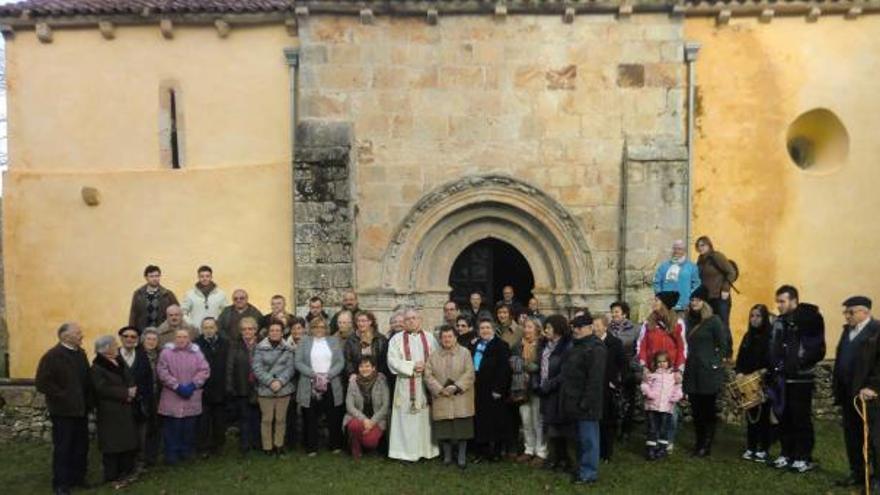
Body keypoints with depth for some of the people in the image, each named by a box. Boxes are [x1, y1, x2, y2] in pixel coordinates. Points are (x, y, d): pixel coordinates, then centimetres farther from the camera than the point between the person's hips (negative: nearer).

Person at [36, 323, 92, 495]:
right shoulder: (51, 356, -14)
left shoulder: (81, 354, 8)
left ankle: (78, 478, 28)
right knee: (62, 448, 3)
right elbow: (42, 384, -19)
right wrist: (62, 396, -17)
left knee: (81, 446, 14)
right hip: (63, 411, -7)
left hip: (81, 409, 7)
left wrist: (88, 400, 7)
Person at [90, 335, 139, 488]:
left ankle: (126, 471, 25)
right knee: (112, 444, 0)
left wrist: (132, 390, -9)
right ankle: (112, 476, 12)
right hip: (109, 412, -7)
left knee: (128, 441, 12)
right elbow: (103, 389, -21)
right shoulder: (97, 367, -13)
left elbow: (130, 380, 12)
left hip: (125, 409, 7)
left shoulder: (120, 362, 11)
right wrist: (125, 393, -18)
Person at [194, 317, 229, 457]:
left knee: (219, 419, 12)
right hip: (203, 389, -2)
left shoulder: (225, 344, 2)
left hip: (220, 389, 2)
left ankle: (218, 444, 25)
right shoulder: (196, 344, -6)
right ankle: (204, 447, 14)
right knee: (204, 421, 3)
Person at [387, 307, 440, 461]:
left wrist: (426, 367, -12)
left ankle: (427, 450, 13)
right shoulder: (397, 339, 3)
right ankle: (407, 452, 6)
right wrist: (413, 366, -14)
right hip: (406, 385, -2)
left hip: (426, 385, 2)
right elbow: (393, 361, -7)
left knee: (425, 418, 5)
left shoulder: (429, 338, 9)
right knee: (407, 419, 0)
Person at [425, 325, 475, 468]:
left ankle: (462, 456, 12)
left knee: (462, 428, 0)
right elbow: (428, 375, 1)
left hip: (461, 397, -1)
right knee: (444, 428, 4)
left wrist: (456, 387, -16)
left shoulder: (465, 353, 2)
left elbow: (469, 374, -6)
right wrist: (440, 389, -12)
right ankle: (447, 455, 18)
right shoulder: (434, 356, 7)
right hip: (441, 398, 2)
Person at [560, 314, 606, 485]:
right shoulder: (576, 345, 15)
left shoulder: (595, 348, -16)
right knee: (581, 437, 18)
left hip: (585, 403, -10)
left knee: (588, 438, -2)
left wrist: (586, 402, -23)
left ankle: (589, 473, 7)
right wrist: (567, 399, 19)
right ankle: (583, 468, 28)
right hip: (575, 401, 10)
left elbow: (595, 379, -22)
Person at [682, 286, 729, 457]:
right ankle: (698, 441, 20)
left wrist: (716, 363, -7)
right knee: (695, 410, 10)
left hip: (708, 372, -6)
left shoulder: (714, 320, -6)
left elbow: (723, 345, -6)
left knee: (708, 410, 1)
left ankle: (706, 445, 8)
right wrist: (684, 364, 10)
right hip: (692, 372, 6)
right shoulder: (689, 320, 12)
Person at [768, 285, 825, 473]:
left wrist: (799, 364, -19)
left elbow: (818, 350, -14)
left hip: (800, 379, -7)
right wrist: (773, 370, 9)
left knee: (801, 419, 0)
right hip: (781, 378, 7)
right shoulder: (779, 322, 12)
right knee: (784, 417, 12)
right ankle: (787, 454, 23)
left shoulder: (809, 319, -10)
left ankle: (804, 458, 10)